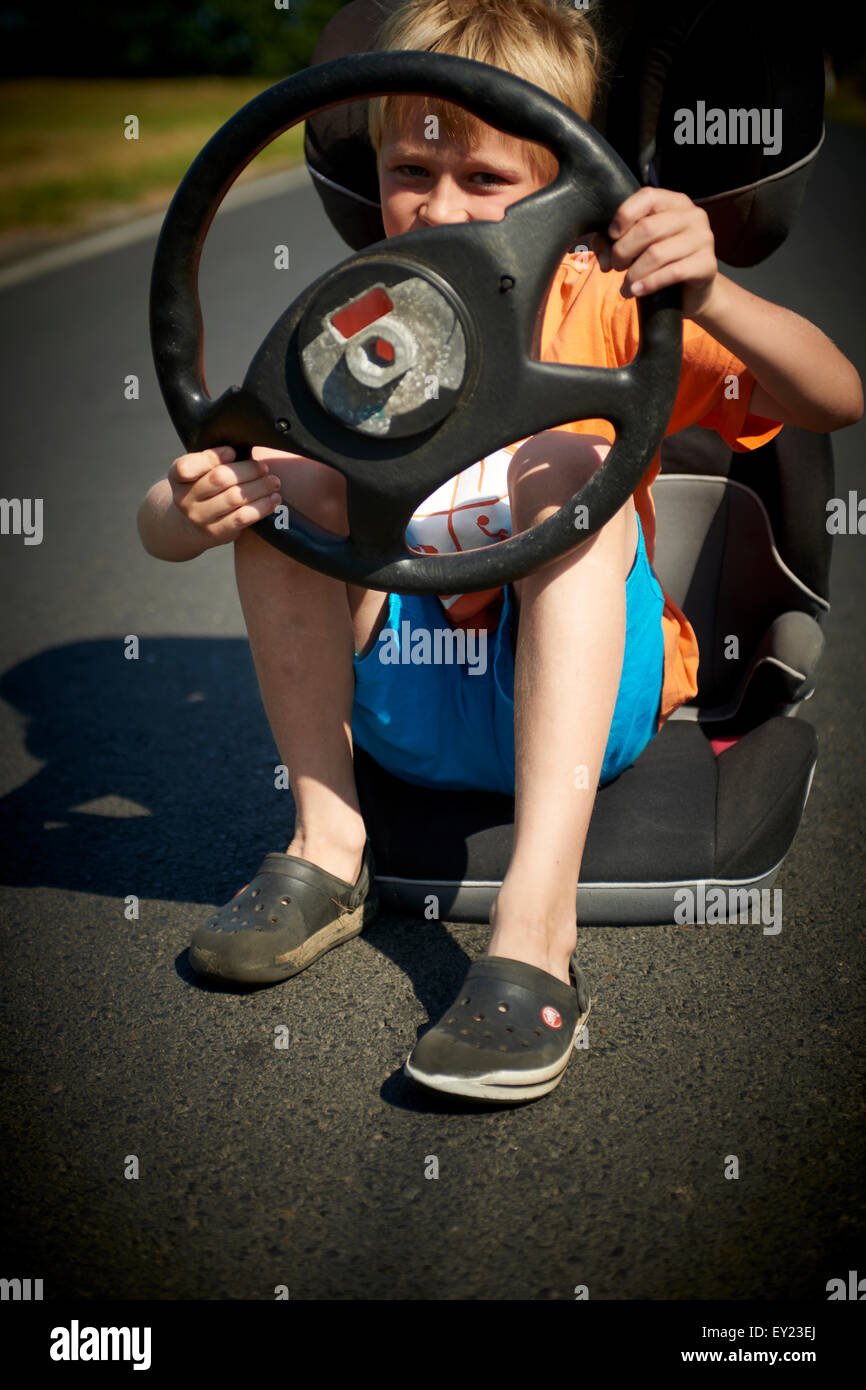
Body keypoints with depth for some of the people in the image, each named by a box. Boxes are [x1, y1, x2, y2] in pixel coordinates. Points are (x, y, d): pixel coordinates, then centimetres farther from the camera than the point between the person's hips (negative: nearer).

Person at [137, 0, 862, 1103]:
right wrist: (192, 508, -31)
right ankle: (327, 850, -13)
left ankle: (535, 931, -41)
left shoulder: (601, 310, -6)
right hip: (402, 713, 2)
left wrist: (708, 296, -39)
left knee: (575, 464, -29)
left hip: (585, 699, -2)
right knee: (295, 466, -18)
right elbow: (157, 523, -5)